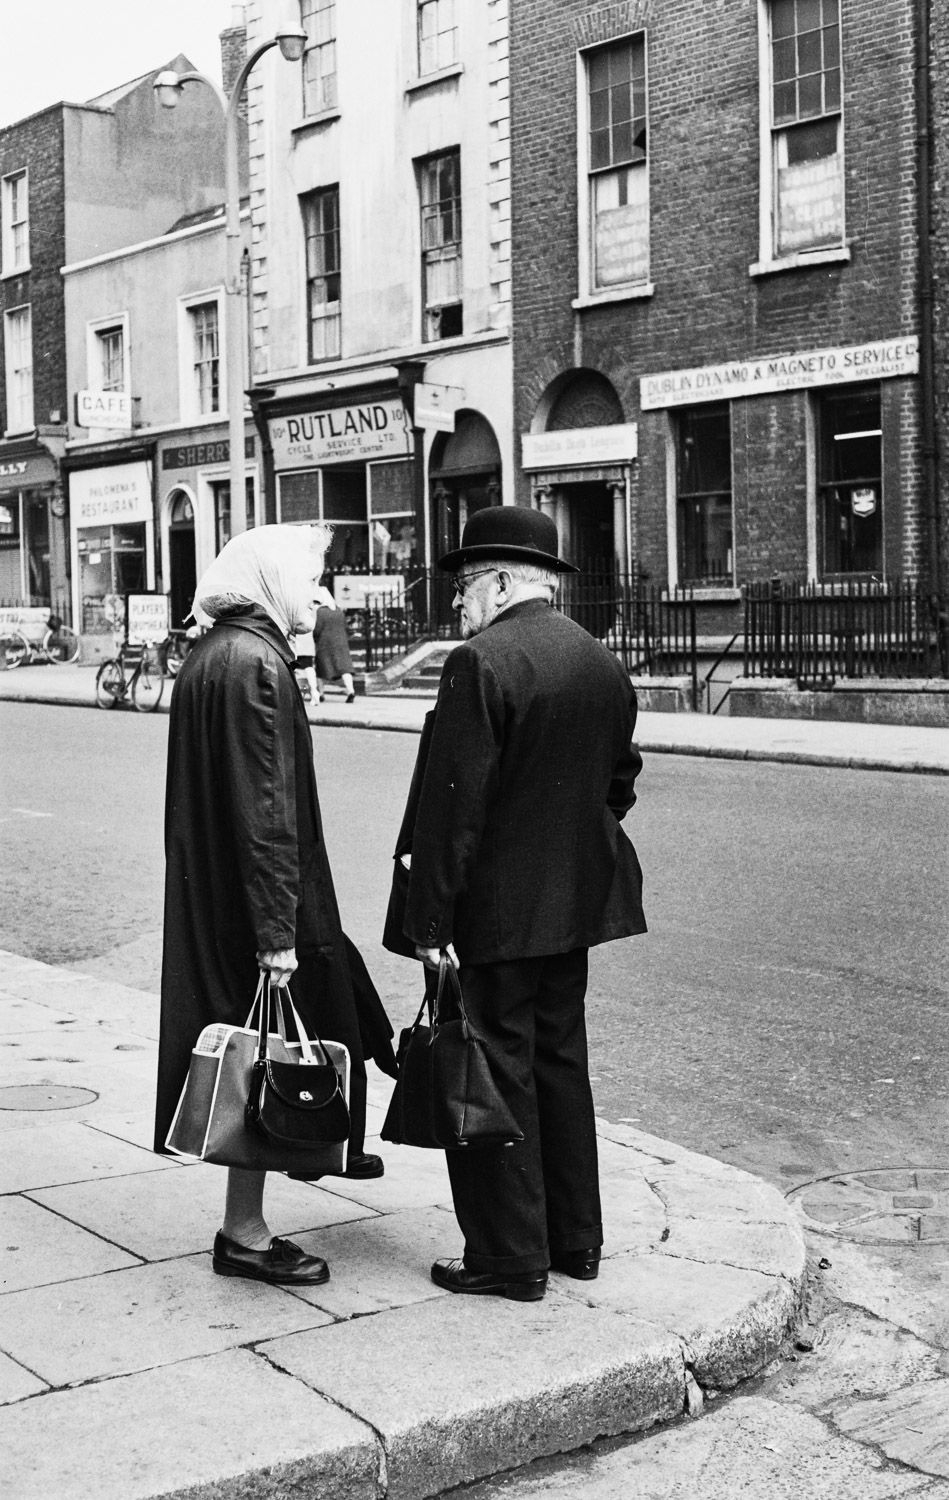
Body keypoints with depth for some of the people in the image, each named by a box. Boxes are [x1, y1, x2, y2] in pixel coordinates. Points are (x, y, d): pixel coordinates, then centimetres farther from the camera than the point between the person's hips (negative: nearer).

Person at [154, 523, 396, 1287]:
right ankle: (244, 1235, 10)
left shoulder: (209, 655, 12)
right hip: (253, 892, -10)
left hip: (210, 892, 10)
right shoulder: (257, 661, -19)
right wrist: (277, 928, -22)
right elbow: (265, 804, -23)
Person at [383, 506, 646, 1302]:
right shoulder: (605, 665, 7)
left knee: (497, 1075, 3)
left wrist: (430, 918, -17)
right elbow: (619, 782, 14)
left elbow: (452, 804, -20)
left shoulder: (480, 663, -18)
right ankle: (576, 1239, 29)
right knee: (561, 1060, 18)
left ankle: (511, 1258, 13)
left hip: (492, 908, -8)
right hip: (574, 903, 8)